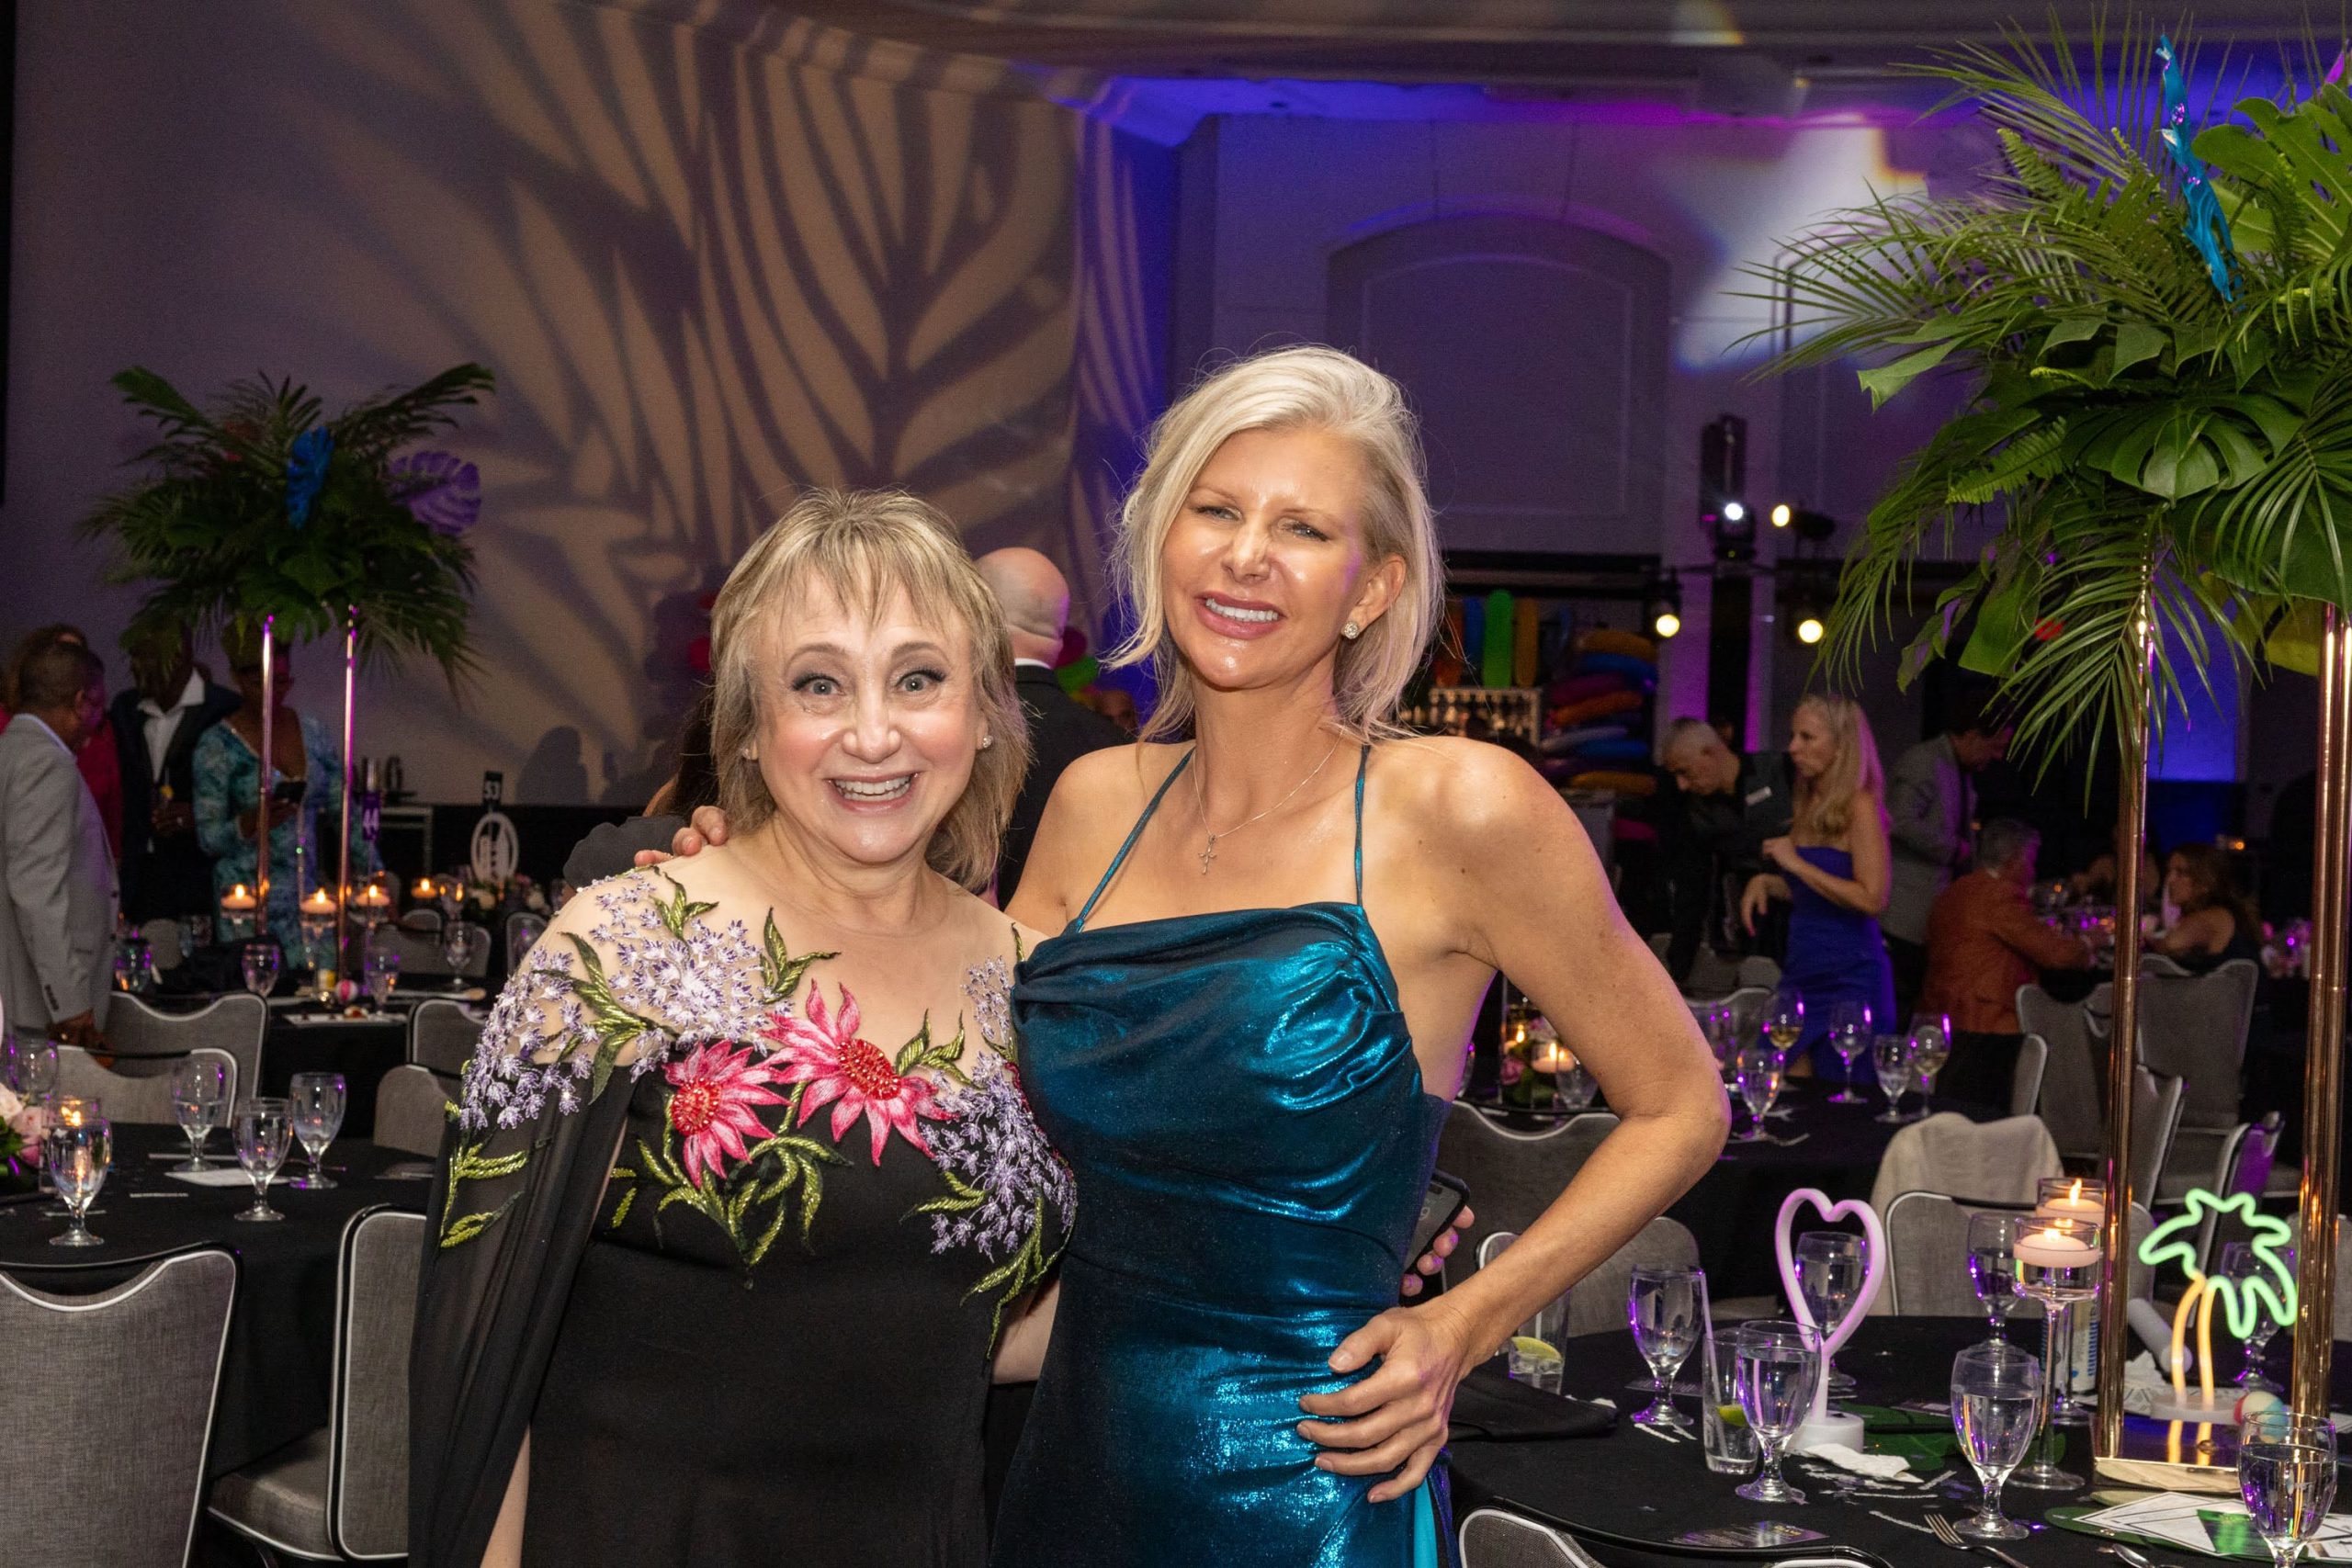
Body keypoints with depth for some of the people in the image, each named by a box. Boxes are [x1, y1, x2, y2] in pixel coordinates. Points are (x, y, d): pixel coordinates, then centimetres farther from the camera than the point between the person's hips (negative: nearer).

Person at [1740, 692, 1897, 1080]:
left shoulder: (1859, 805, -12)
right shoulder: (1810, 805, 12)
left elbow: (1872, 899, -20)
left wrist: (1796, 864, -17)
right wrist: (1766, 883, 6)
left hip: (1848, 979, -8)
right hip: (1801, 973, 8)